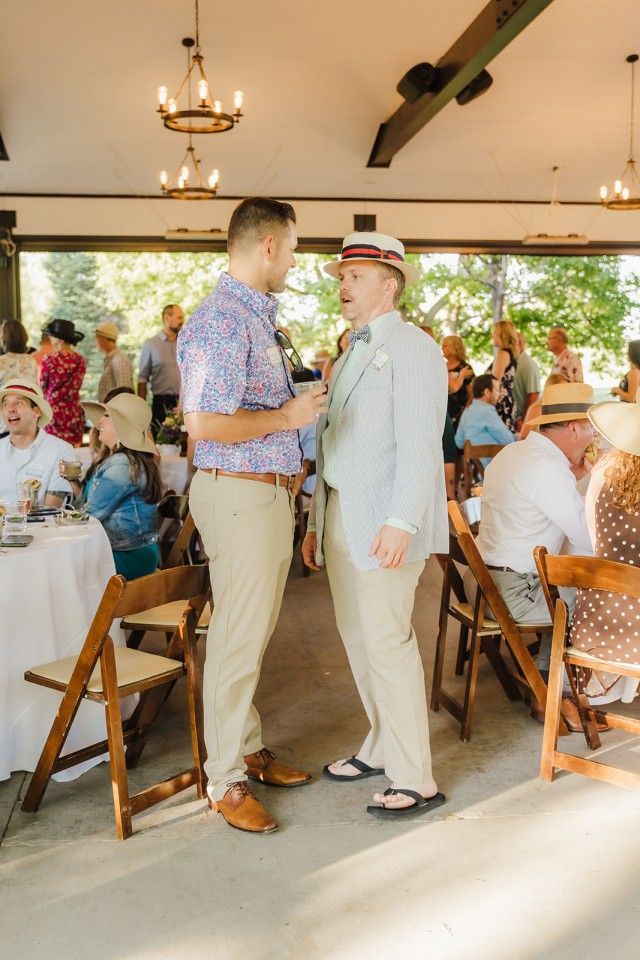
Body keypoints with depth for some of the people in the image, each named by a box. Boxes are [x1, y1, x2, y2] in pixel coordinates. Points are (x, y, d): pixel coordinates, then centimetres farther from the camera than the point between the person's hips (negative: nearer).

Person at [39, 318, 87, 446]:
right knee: (74, 449, 8)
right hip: (74, 412, 4)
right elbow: (76, 387, 7)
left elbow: (42, 387, 1)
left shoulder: (49, 359, -10)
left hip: (54, 409, -4)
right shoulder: (81, 360, 0)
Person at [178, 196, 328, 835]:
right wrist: (286, 417, -17)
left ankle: (249, 749, 32)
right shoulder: (221, 322, -18)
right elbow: (203, 423, -25)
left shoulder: (260, 316, 14)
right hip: (238, 494, -10)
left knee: (254, 632, 18)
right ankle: (225, 779, 14)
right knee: (238, 639, -1)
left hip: (269, 490, 10)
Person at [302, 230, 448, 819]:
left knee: (387, 643, -7)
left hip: (385, 525, -9)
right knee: (357, 638, 14)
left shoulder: (411, 349, -7)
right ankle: (383, 746, 30)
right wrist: (316, 523, 18)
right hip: (342, 518, 9)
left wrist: (401, 522, -25)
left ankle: (415, 780, 5)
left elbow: (420, 445, -17)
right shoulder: (350, 356, 20)